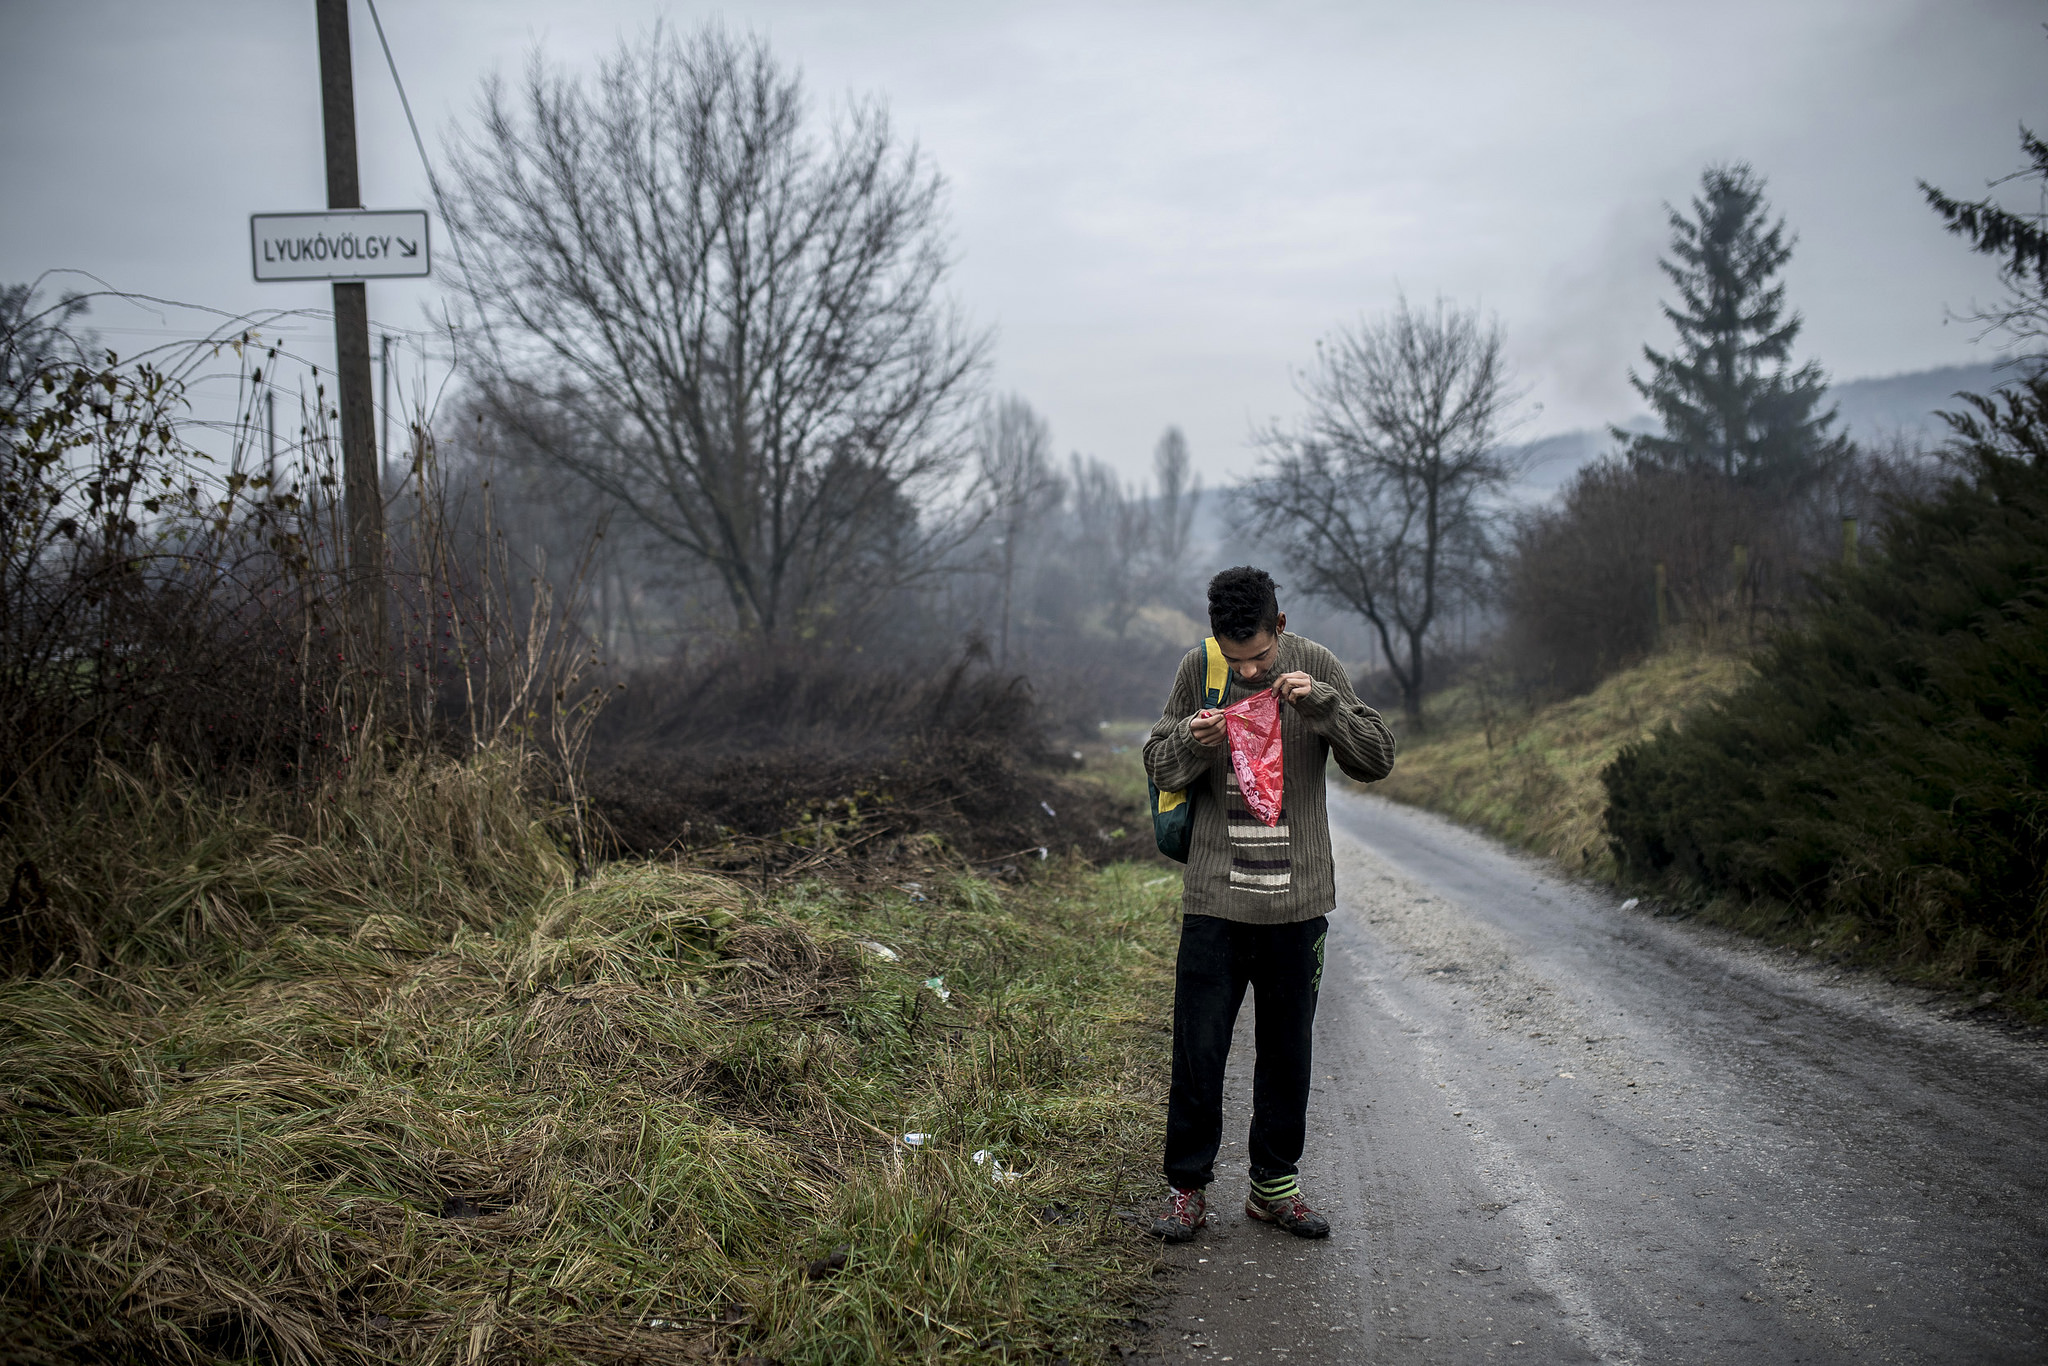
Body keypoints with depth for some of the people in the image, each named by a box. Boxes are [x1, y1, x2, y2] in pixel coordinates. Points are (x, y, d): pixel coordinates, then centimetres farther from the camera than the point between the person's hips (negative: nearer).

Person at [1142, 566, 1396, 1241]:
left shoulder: (1317, 667, -2)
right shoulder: (1198, 669, -3)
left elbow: (1378, 758, -3)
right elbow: (1158, 767, 4)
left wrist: (1322, 703, -18)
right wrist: (1191, 741, -19)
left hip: (1297, 899, 1)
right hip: (1215, 898, -1)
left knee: (1287, 1051, 12)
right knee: (1198, 1049, 1)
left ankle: (1274, 1184, 26)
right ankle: (1188, 1186, 16)